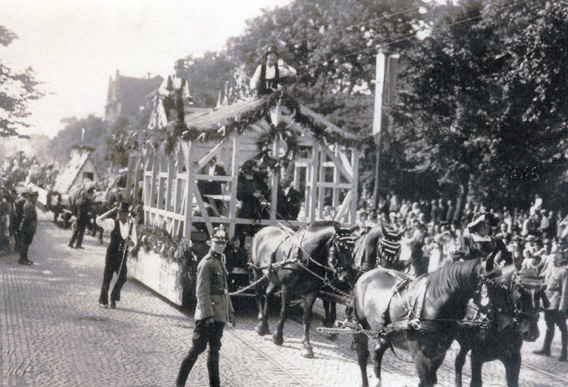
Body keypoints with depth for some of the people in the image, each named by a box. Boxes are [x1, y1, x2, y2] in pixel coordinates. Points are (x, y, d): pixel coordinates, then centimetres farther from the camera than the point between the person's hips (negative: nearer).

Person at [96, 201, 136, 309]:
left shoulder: (131, 225, 3)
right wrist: (111, 211, -18)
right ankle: (103, 300, 16)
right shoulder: (113, 223, -7)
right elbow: (99, 220, -20)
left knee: (122, 277, -5)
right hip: (112, 252, -3)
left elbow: (134, 241, 6)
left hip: (123, 254, 3)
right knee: (107, 277, 2)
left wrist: (129, 242, -19)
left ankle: (114, 298, 17)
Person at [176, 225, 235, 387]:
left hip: (219, 315, 9)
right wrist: (208, 315, -22)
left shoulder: (220, 262, 17)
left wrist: (229, 311, 24)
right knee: (198, 347, -7)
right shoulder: (206, 263, -11)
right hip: (208, 314, -9)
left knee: (215, 349, 13)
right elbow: (202, 292, -17)